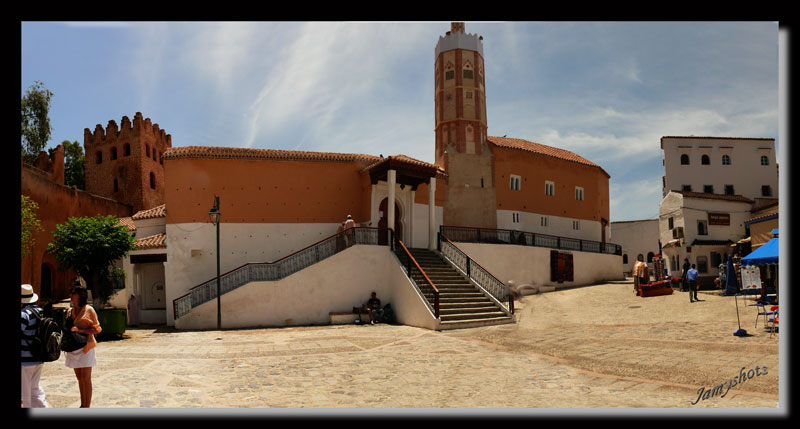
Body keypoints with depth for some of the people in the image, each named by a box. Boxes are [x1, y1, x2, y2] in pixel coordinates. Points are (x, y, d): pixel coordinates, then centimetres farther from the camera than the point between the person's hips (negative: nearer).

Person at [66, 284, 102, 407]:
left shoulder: (88, 310, -7)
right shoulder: (70, 311, 12)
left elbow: (96, 329, -9)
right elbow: (67, 328, 22)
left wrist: (79, 330, -20)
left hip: (85, 348, -6)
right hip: (73, 348, 6)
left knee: (86, 379, -4)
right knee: (79, 378, 13)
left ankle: (87, 407, 1)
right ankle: (82, 405, 22)